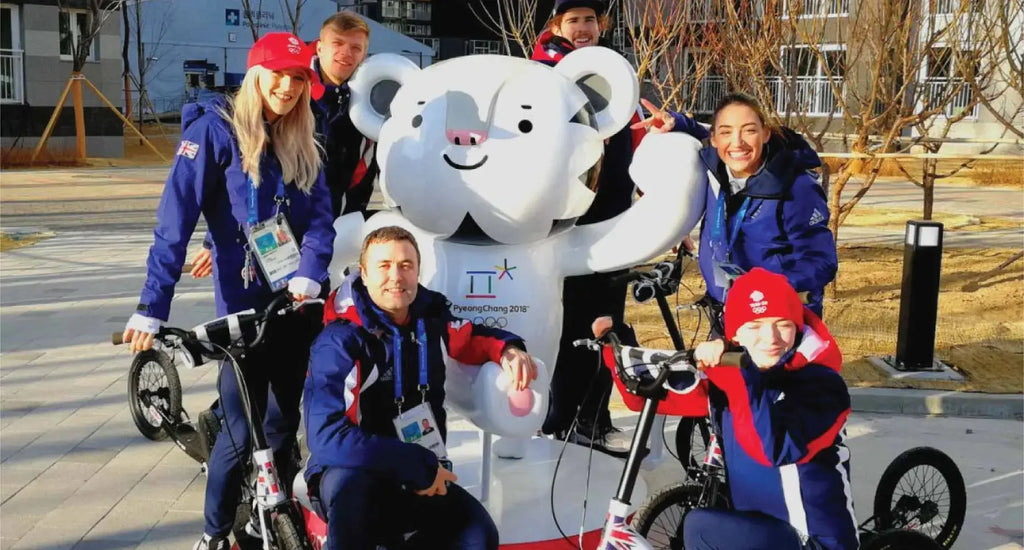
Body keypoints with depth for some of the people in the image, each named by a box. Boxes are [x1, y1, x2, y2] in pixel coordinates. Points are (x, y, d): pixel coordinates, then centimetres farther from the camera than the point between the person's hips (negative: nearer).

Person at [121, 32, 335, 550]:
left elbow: (319, 216, 2)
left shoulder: (302, 145, 10)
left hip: (301, 304, 5)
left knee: (284, 421, 13)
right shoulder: (215, 131, -7)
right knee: (241, 430, -4)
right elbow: (175, 222, -15)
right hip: (245, 307, -5)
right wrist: (152, 308, -22)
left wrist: (310, 274, -18)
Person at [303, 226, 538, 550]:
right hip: (352, 484, -5)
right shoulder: (340, 341, -20)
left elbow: (474, 339, 19)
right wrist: (419, 464, -27)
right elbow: (325, 436, -30)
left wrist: (508, 349, -6)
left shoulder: (431, 316, -2)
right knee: (349, 480, -39)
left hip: (420, 479, 5)